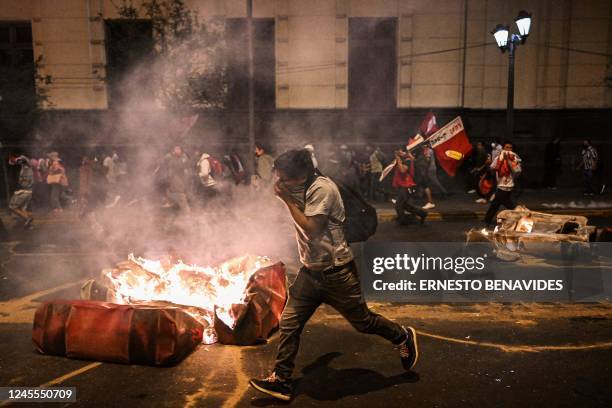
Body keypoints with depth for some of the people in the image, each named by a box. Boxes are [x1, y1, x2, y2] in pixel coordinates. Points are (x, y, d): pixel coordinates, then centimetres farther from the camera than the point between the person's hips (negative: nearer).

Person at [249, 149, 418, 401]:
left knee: (363, 322, 9)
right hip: (310, 272, 8)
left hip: (336, 273, -7)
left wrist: (287, 199, -21)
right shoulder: (302, 190, 8)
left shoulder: (322, 189, -20)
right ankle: (281, 381, 11)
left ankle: (403, 337, 35)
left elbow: (311, 229, -24)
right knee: (288, 323, 1)